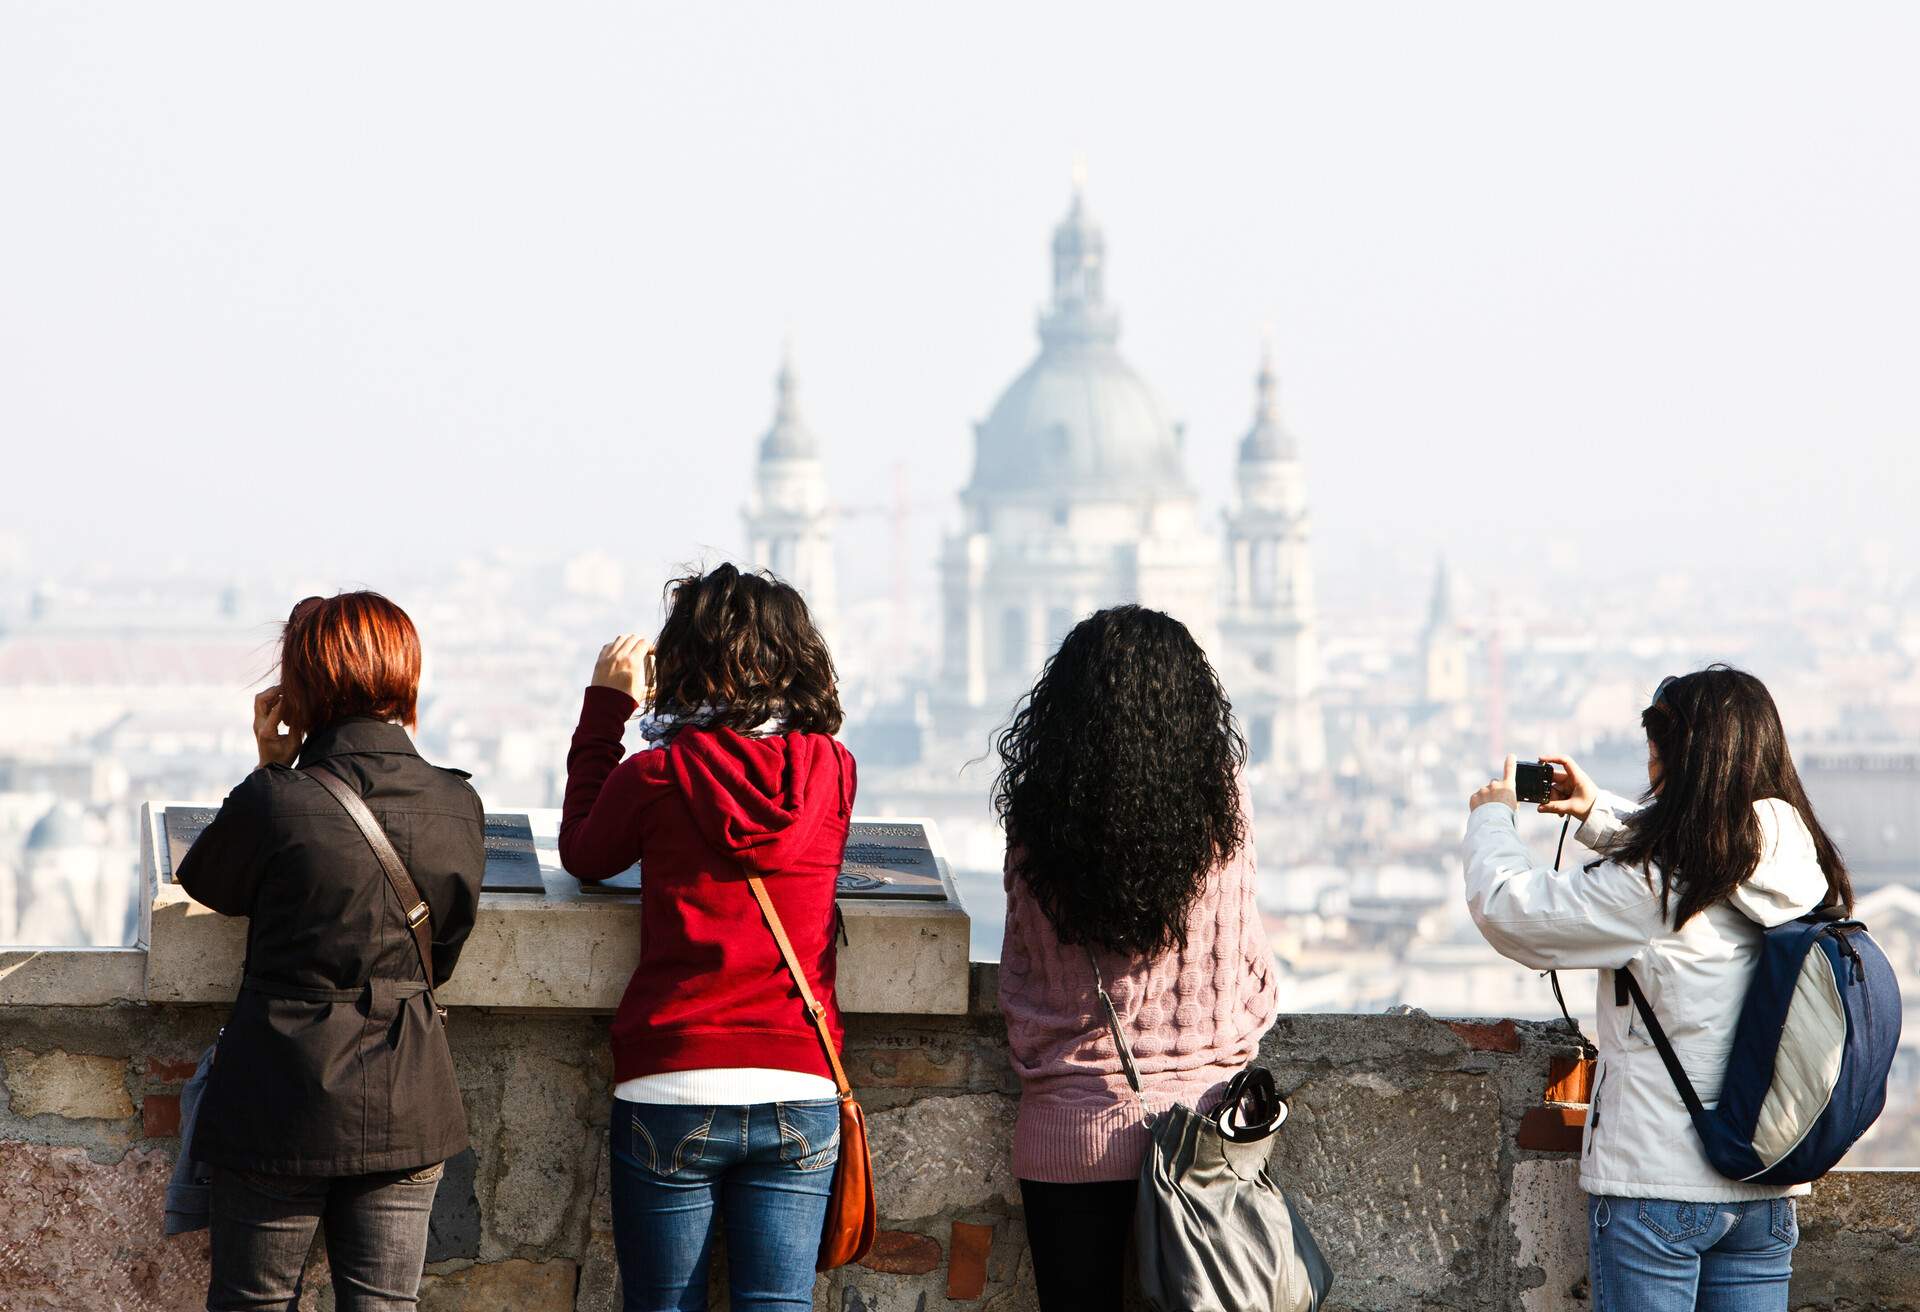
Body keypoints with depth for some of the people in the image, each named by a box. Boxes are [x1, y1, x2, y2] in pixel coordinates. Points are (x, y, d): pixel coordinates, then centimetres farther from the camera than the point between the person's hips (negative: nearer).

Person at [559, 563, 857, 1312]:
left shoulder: (658, 777, -6)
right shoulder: (832, 773, 1)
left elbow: (582, 852, 13)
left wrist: (606, 707, 14)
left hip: (671, 1089, -2)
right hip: (799, 1094, 2)